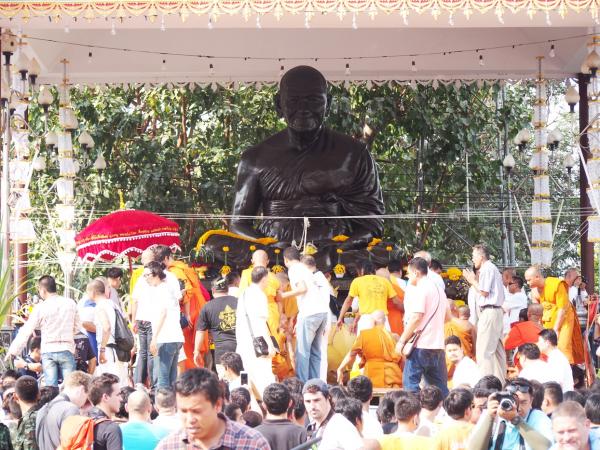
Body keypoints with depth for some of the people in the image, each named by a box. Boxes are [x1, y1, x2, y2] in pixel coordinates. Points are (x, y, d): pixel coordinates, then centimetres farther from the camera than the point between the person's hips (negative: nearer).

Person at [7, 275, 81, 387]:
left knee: (51, 388, -1)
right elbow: (77, 327, 12)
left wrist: (13, 351, 6)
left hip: (48, 350, -1)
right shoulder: (71, 303, 2)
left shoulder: (40, 308, -5)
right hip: (67, 350, 1)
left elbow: (26, 332, -2)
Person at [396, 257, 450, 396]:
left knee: (410, 383, -6)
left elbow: (416, 317, -17)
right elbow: (447, 317, 22)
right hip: (437, 345, 8)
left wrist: (402, 340, -13)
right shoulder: (439, 289, 17)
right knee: (440, 386, 11)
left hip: (421, 344, -8)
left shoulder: (421, 289, -10)